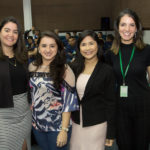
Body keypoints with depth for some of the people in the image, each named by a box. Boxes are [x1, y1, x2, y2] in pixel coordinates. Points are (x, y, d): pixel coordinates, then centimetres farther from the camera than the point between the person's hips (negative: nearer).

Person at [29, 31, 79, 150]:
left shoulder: (64, 70, -14)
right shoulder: (32, 67, 1)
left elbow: (68, 101, -15)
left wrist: (64, 130, -16)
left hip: (57, 126, -4)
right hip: (37, 123, 4)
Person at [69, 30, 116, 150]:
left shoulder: (106, 71, -9)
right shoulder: (74, 67, 2)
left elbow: (111, 103, -7)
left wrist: (110, 133, -7)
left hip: (96, 124, -3)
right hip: (75, 122, 4)